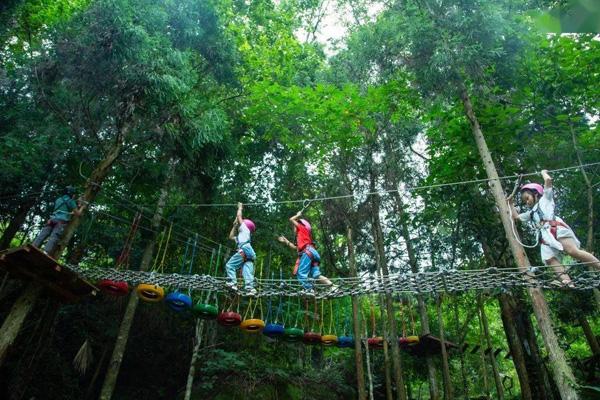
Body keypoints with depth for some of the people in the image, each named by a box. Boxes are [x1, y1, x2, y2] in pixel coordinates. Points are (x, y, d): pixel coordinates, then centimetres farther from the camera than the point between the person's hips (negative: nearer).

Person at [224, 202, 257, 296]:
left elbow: (239, 216, 17)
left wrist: (240, 207, 34)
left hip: (244, 250, -8)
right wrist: (234, 226, 49)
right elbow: (231, 236, 50)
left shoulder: (245, 228, 20)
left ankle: (232, 283, -22)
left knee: (229, 265, -9)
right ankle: (250, 288, -25)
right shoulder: (240, 236, 41)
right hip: (249, 254, 8)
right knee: (248, 272, -9)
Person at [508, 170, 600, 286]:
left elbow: (548, 180, 13)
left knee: (573, 251, -26)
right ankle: (567, 282, -34)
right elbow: (516, 217, 44)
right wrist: (511, 204, 45)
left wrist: (543, 172, 30)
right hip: (545, 235, 6)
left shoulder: (545, 199, 22)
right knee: (549, 259, -19)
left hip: (556, 228, -5)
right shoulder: (531, 213, 39)